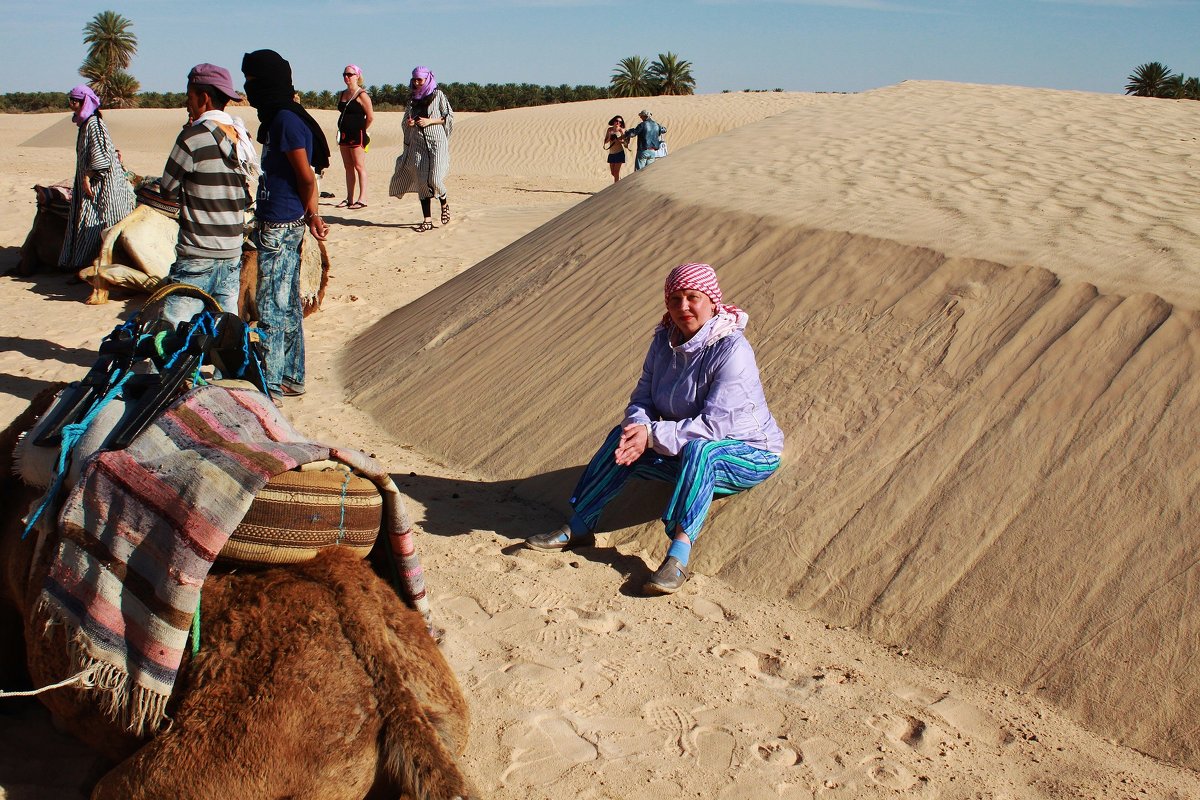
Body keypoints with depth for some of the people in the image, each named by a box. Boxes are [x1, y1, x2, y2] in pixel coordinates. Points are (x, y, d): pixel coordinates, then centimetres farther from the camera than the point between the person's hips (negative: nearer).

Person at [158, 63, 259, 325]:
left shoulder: (193, 138, -13)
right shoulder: (241, 137, 8)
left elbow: (168, 191, -4)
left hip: (198, 254, -7)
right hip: (233, 251, 7)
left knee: (176, 329, -4)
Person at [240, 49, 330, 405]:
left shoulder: (285, 119, -16)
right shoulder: (279, 117, 15)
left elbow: (306, 177, -16)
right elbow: (304, 177, 18)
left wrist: (309, 215, -1)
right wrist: (310, 215, 17)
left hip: (279, 226, -10)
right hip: (281, 224, 10)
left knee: (271, 306, -4)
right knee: (287, 304, 15)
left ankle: (269, 385, 3)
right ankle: (291, 377, 25)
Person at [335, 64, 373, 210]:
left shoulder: (362, 95, -9)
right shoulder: (342, 94, 14)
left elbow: (370, 117, -9)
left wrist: (361, 130, 1)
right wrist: (342, 129, 13)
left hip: (357, 135, -8)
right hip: (344, 134, 8)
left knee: (359, 166, -6)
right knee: (348, 167, 9)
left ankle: (362, 199, -5)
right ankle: (349, 198, 13)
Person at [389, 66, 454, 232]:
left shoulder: (438, 95, 2)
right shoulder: (413, 98, 15)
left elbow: (449, 117, 1)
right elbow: (406, 120, 23)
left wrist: (430, 121, -11)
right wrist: (409, 122, -1)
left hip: (436, 141, -5)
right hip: (417, 143, 5)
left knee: (434, 179, -16)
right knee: (421, 181, -2)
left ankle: (444, 204, 17)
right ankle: (427, 220, 1)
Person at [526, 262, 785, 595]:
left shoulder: (732, 350, -24)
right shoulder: (665, 340, -2)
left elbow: (714, 425, -29)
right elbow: (642, 397, -1)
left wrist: (652, 436, -31)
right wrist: (638, 428, -24)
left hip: (750, 453, -6)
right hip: (686, 454, 7)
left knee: (699, 448, -38)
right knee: (623, 437, -12)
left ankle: (679, 555, -45)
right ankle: (579, 526, -8)